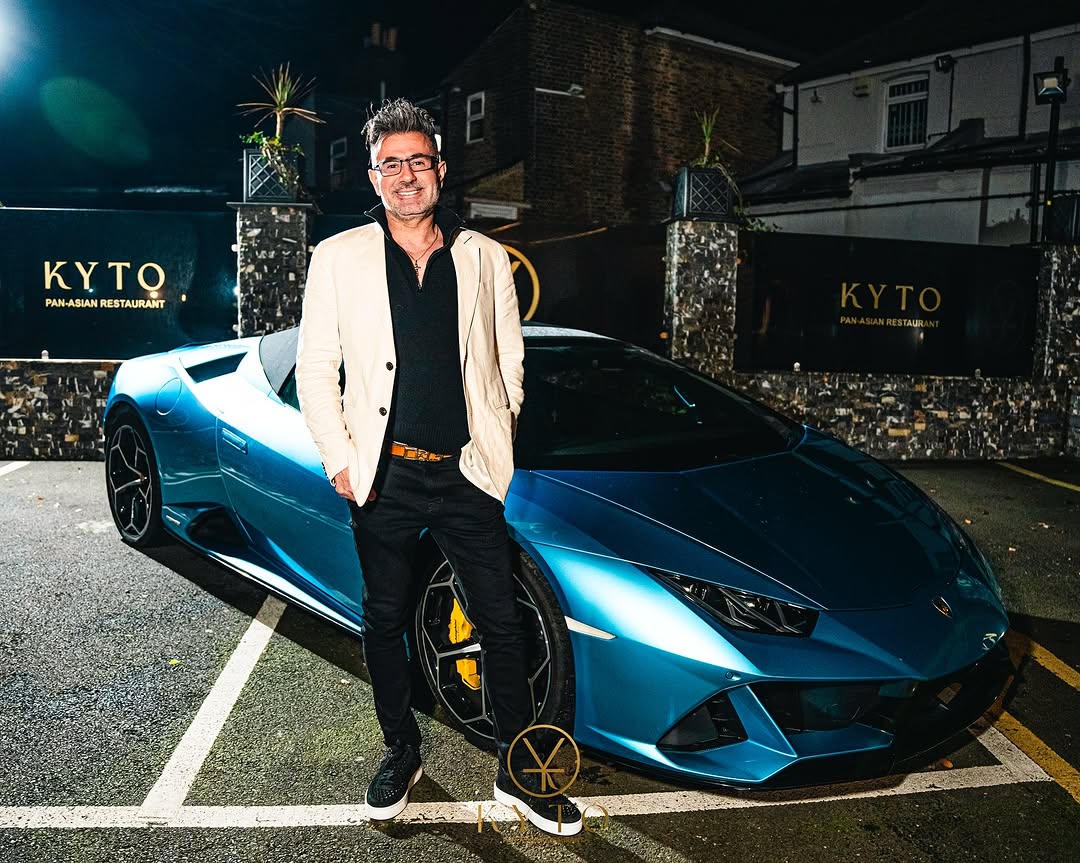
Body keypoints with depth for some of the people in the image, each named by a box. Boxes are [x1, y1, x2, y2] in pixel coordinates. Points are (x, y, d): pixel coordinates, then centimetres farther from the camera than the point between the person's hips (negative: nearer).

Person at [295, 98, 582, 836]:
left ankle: (519, 773, 20)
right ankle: (402, 753, 34)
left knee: (502, 624, 3)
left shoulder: (486, 258, 7)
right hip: (384, 477, 0)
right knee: (386, 620, 13)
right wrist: (341, 460, -5)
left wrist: (496, 445, 3)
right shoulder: (339, 257, 4)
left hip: (468, 474, 1)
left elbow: (509, 363, 12)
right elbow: (316, 367, 3)